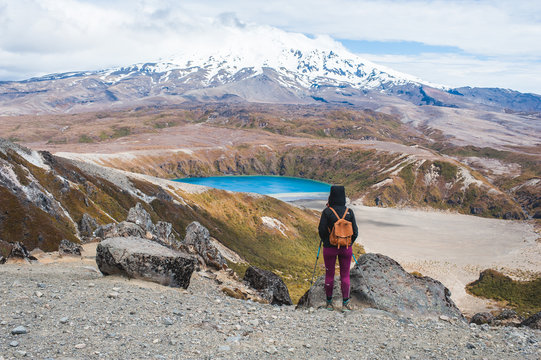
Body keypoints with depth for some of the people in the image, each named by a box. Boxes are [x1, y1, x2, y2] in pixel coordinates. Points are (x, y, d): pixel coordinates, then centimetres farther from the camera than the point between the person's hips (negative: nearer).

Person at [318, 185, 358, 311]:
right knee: (345, 275, 10)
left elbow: (322, 230, -9)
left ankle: (329, 303, 18)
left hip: (330, 248, -1)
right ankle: (345, 303, 8)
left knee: (329, 275, 11)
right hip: (346, 248, 1)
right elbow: (355, 231, -2)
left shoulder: (327, 212, -11)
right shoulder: (349, 212, -4)